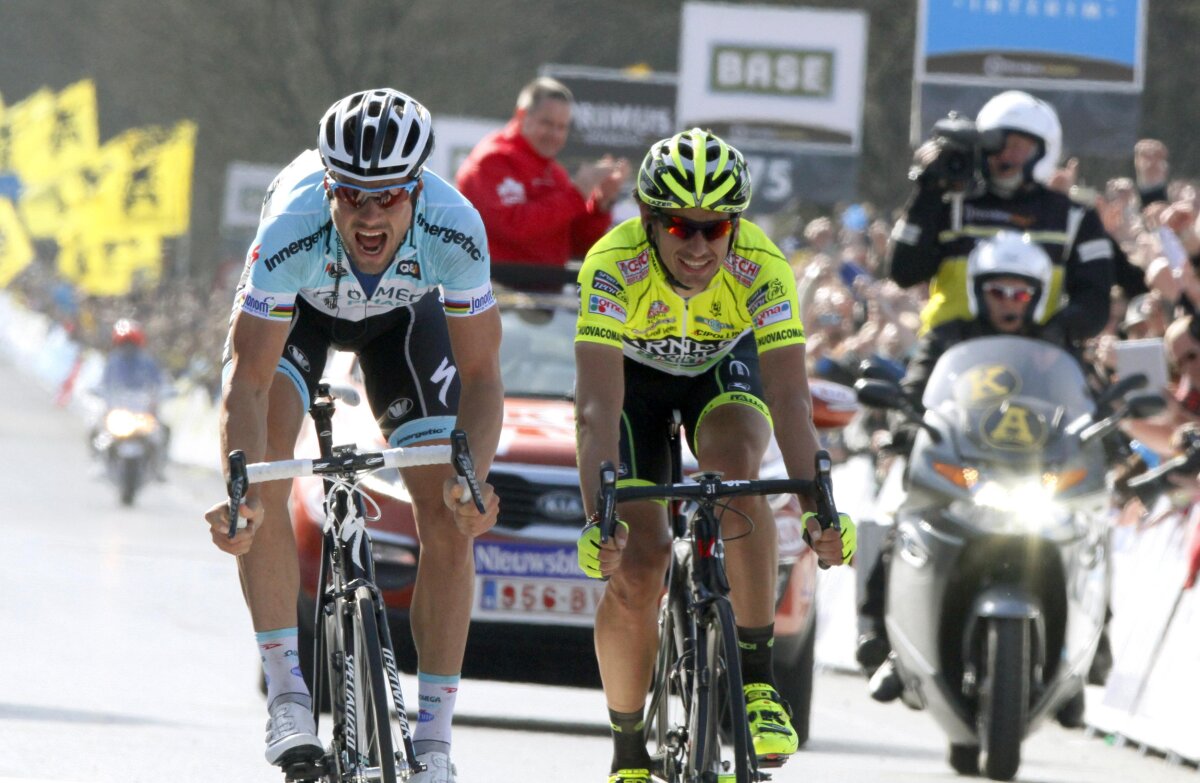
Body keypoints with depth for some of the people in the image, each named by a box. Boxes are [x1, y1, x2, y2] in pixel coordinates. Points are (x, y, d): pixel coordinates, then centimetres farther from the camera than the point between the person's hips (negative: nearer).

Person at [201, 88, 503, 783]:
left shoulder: (454, 230, -39)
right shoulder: (292, 230, -42)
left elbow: (480, 375, -32)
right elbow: (248, 379, -41)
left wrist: (472, 479, -50)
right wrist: (241, 491, -57)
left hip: (403, 312, 1)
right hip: (297, 308, -1)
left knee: (449, 518, -10)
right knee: (265, 469, -27)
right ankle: (288, 695, -19)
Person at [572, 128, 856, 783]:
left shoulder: (761, 267, -33)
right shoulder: (613, 265, -36)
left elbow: (790, 398, -37)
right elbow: (598, 405, -41)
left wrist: (818, 506, -50)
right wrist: (598, 518, -54)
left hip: (725, 367, 0)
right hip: (635, 373, 0)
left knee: (735, 462, -34)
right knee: (635, 570, -14)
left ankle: (756, 678, -24)